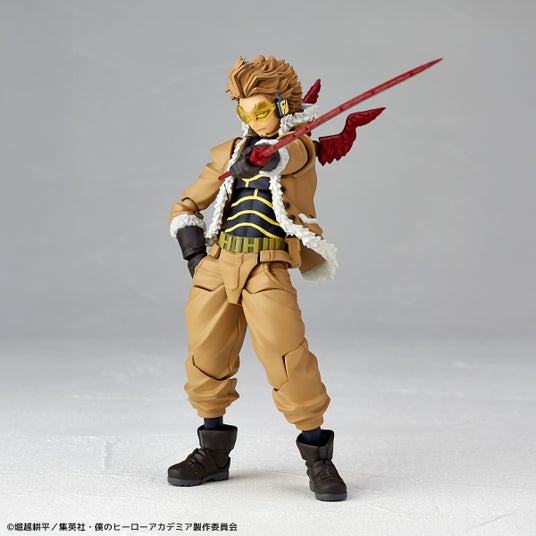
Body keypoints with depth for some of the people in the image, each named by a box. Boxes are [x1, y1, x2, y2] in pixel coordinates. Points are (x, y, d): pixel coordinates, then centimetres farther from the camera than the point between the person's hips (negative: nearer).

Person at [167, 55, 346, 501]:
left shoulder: (300, 148, 4)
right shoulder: (229, 154, 18)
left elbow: (286, 157, -21)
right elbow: (187, 206, 21)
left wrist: (264, 157, -43)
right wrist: (192, 249, 6)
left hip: (267, 268, -5)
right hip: (217, 264, 5)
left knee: (287, 356, -15)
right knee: (206, 356, 8)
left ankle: (317, 456, -1)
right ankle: (214, 452, 26)